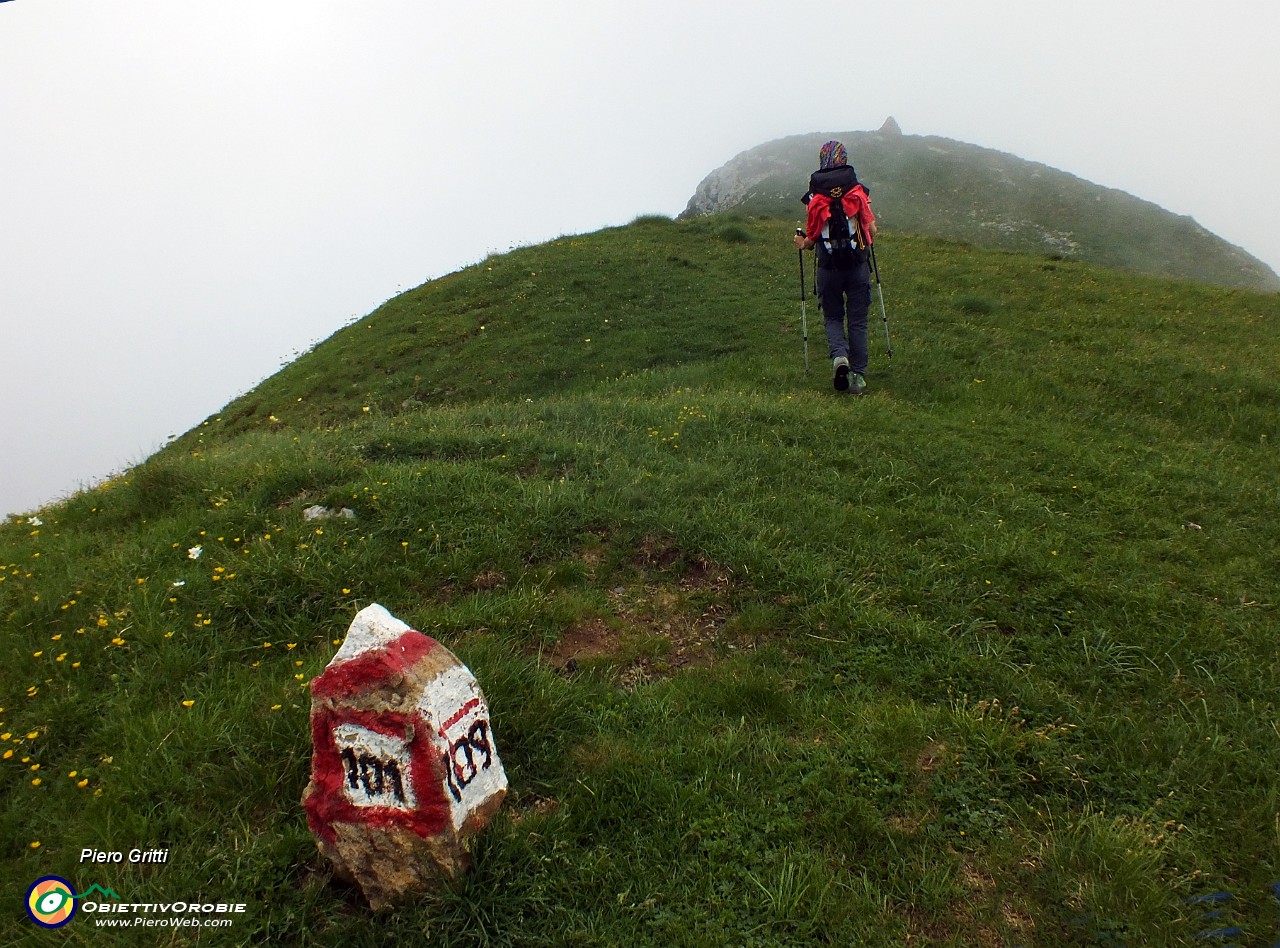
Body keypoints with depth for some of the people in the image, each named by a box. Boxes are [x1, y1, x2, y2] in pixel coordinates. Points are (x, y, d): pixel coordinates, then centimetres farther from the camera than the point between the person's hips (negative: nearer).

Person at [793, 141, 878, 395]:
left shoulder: (814, 196, -2)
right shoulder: (859, 191, -2)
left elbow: (812, 237, -1)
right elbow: (872, 229, -1)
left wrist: (802, 243, 22)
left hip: (828, 267, 0)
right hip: (857, 266, 0)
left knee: (833, 318, 14)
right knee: (857, 321, 8)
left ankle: (839, 356, -14)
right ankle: (858, 376, 8)